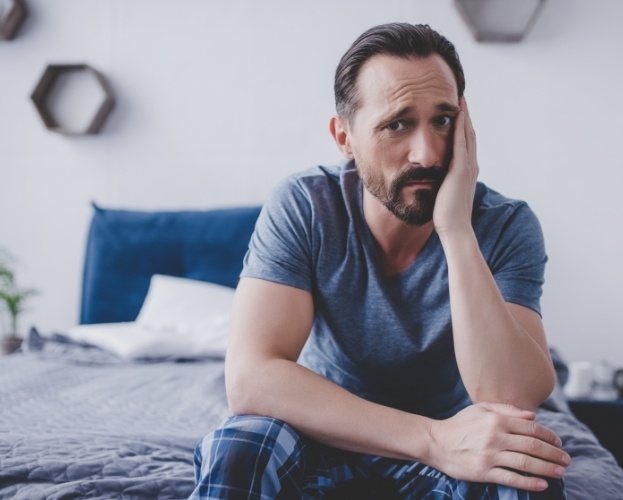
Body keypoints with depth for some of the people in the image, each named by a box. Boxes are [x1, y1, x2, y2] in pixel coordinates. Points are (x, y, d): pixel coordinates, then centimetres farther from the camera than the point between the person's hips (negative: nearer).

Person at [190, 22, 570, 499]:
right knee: (236, 450, -32)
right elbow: (250, 378, -28)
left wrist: (456, 229, -34)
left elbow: (511, 401, -28)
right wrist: (434, 438, -35)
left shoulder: (507, 226, -16)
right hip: (327, 438, 0)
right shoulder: (303, 207, -17)